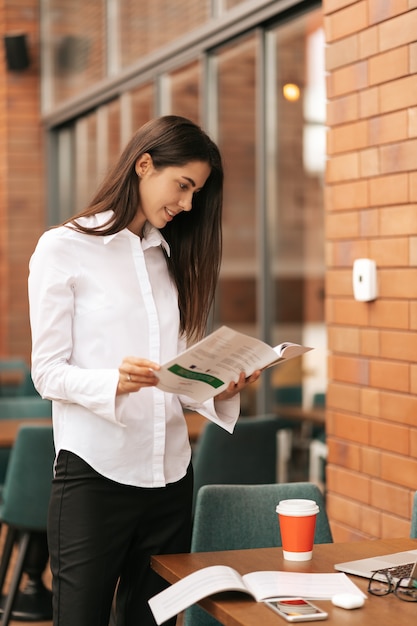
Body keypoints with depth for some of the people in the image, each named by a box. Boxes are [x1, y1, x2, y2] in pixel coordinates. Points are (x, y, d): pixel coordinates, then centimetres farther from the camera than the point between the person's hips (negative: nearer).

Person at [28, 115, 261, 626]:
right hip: (94, 473, -5)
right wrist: (114, 382, -26)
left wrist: (222, 388, -7)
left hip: (169, 473, 6)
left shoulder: (172, 257, 17)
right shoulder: (63, 248, -3)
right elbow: (47, 372, -8)